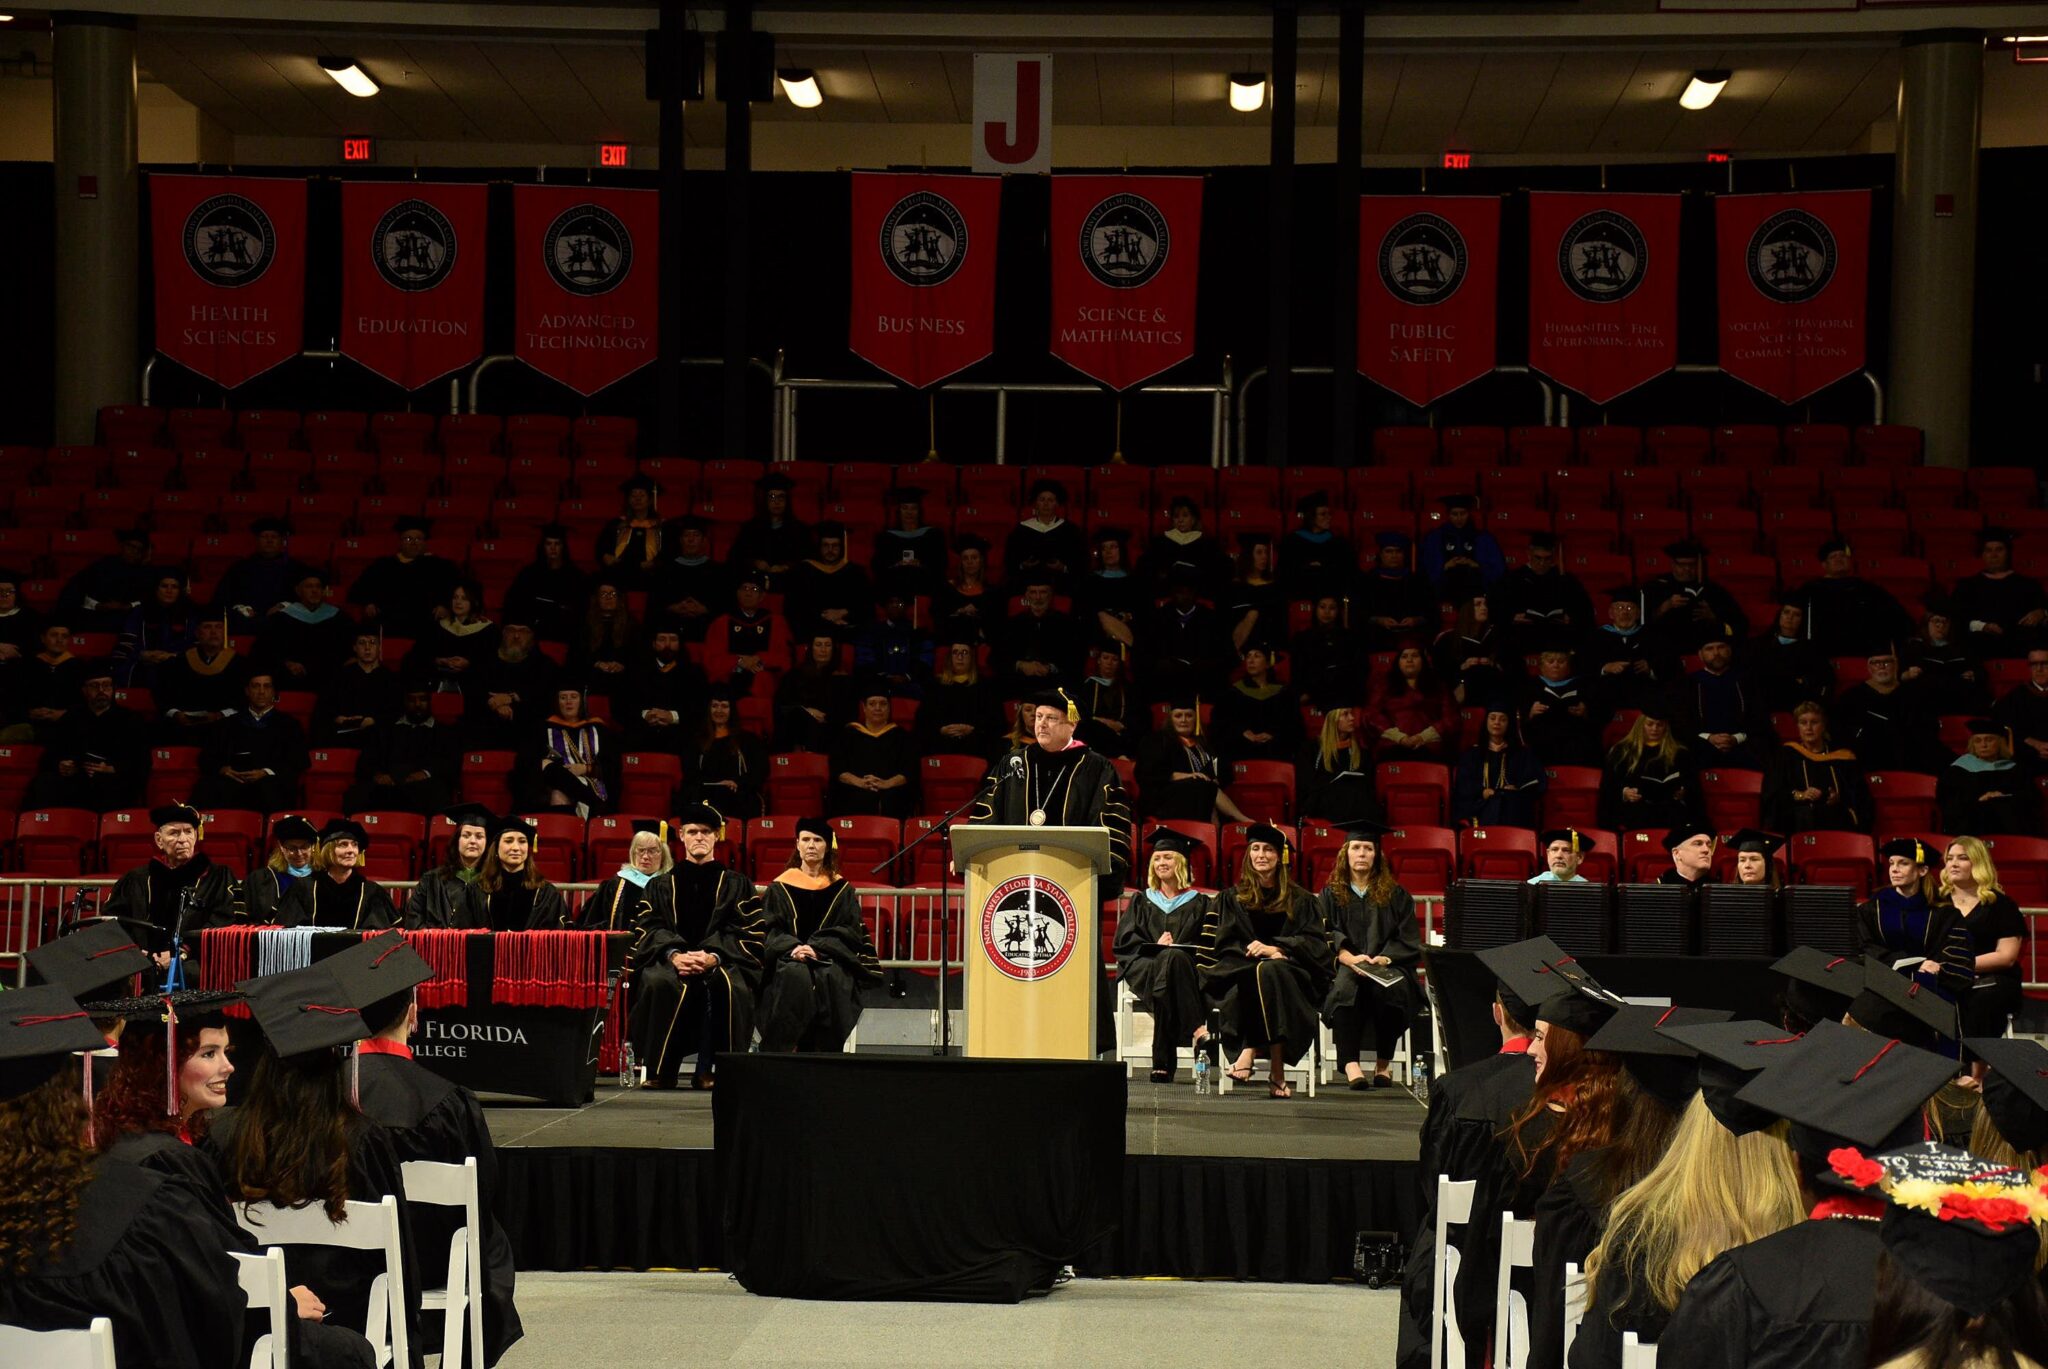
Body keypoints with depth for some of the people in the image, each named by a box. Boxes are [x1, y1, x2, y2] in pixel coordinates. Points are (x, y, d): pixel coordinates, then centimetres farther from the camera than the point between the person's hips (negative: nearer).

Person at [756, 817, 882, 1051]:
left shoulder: (842, 889, 15)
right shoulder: (780, 888, 14)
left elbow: (850, 931, 3)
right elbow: (770, 930, 5)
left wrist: (817, 948, -15)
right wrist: (792, 948, -18)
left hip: (830, 959, 0)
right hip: (789, 958, 0)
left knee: (831, 977, -35)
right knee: (796, 975, -36)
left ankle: (825, 1051, -30)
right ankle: (786, 1049, -35)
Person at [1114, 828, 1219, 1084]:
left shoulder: (1198, 903, 21)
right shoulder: (1141, 900, 25)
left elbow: (1207, 946, 9)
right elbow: (1124, 941, 11)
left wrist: (1174, 948, -12)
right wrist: (1155, 947, -9)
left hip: (1187, 971, 0)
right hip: (1143, 969, 0)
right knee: (1171, 959, -37)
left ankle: (1163, 1063, -48)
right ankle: (1198, 1031, -51)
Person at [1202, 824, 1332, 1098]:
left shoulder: (1301, 901, 18)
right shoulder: (1231, 899, 19)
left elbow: (1317, 945, 5)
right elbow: (1222, 945, 6)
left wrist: (1276, 949, -13)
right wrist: (1258, 952, -12)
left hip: (1290, 972, 0)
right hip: (1240, 971, 0)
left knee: (1270, 973, -37)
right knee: (1263, 972, -38)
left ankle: (1249, 1052, -49)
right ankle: (1276, 1069, -49)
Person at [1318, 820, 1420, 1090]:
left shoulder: (1396, 895, 16)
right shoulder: (1330, 895, 17)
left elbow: (1408, 941, 7)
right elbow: (1323, 936, 3)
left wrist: (1385, 959, -13)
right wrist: (1348, 957, -16)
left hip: (1388, 968, 0)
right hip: (1342, 966, 0)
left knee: (1385, 989, -36)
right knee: (1346, 984, -37)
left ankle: (1384, 1063, -22)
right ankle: (1350, 1063, -44)